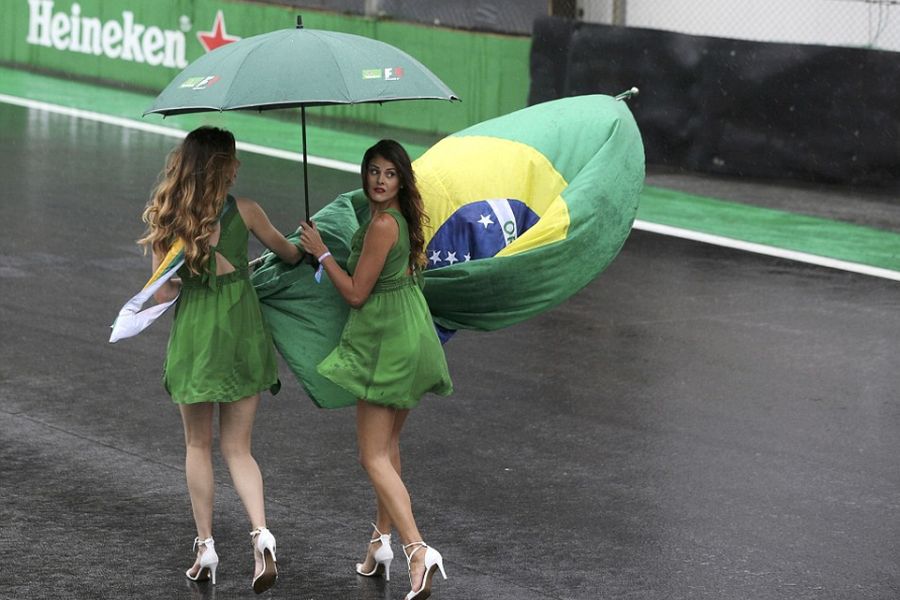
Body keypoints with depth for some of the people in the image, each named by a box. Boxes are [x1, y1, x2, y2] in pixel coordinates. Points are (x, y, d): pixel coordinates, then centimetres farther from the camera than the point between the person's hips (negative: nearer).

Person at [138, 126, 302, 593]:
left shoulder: (166, 220, -5)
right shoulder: (243, 211, -6)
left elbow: (161, 293, -4)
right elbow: (287, 253, 11)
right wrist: (308, 253, 33)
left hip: (193, 336, 0)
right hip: (243, 332, 0)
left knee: (198, 445, 15)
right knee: (237, 448, 9)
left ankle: (205, 547, 14)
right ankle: (261, 533, -12)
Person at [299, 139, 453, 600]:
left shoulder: (382, 225, -21)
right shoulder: (400, 219, 9)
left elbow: (356, 293, -18)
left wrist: (321, 252, -8)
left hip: (386, 344, -10)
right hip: (406, 334, 10)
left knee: (373, 455, -8)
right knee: (387, 445, 21)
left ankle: (418, 550, -20)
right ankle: (383, 540, 31)